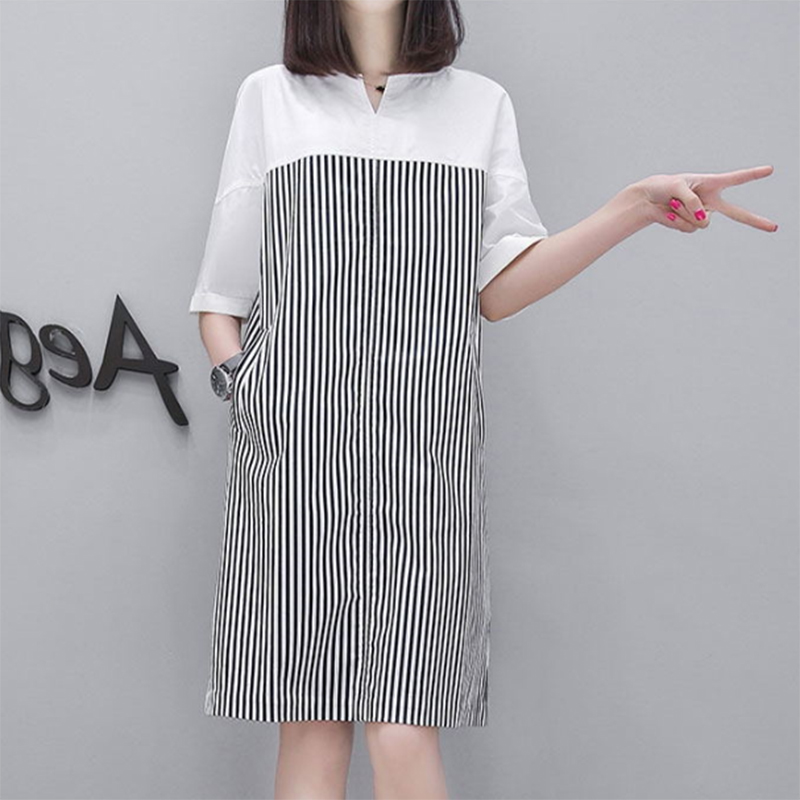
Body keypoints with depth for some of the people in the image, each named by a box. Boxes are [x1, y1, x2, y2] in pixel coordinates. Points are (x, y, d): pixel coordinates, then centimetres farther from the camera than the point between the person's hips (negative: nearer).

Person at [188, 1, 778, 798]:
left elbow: (497, 289, 9)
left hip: (424, 454, 0)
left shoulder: (481, 103, 16)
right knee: (311, 730, 0)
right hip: (292, 452, 0)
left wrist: (638, 207, -1)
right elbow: (221, 289, 14)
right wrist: (242, 395, -2)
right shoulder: (269, 96, 14)